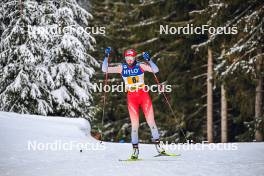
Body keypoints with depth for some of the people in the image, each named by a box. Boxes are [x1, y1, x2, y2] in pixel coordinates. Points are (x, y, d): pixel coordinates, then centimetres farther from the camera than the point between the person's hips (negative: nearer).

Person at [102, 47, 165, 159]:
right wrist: (106, 57, -13)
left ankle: (157, 144, 7)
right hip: (132, 98, 0)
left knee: (151, 121, -4)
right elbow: (105, 69, -2)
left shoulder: (140, 66, -4)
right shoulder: (122, 68, 0)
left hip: (144, 96, 0)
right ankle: (135, 149, 3)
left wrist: (149, 60, -25)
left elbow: (155, 70, -12)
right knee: (135, 124, -5)